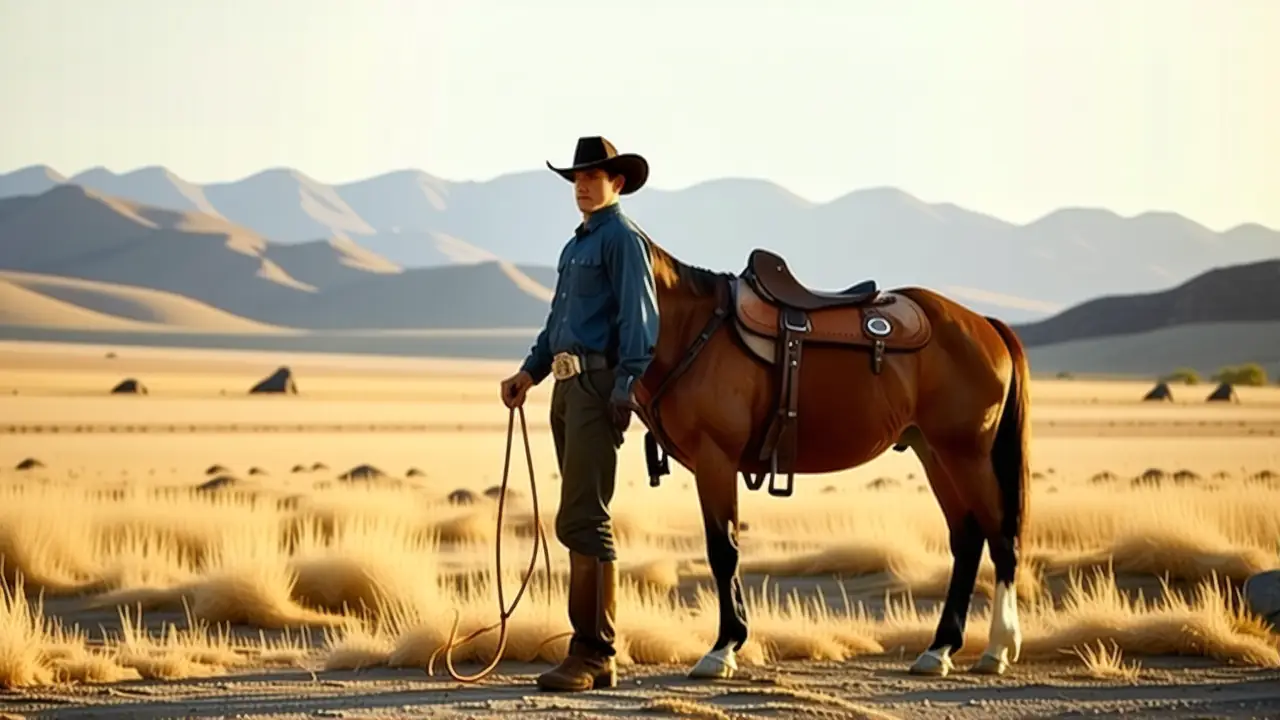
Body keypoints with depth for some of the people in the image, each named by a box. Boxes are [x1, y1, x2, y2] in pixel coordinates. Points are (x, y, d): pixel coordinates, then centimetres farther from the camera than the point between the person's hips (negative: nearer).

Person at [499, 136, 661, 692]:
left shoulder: (623, 239, -6)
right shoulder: (576, 245, 21)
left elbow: (638, 318, -15)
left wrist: (626, 386, -24)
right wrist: (529, 372, 18)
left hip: (598, 386, -10)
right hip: (567, 385, 10)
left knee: (582, 521, -13)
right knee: (584, 521, 12)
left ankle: (591, 655, -12)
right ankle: (598, 652, 17)